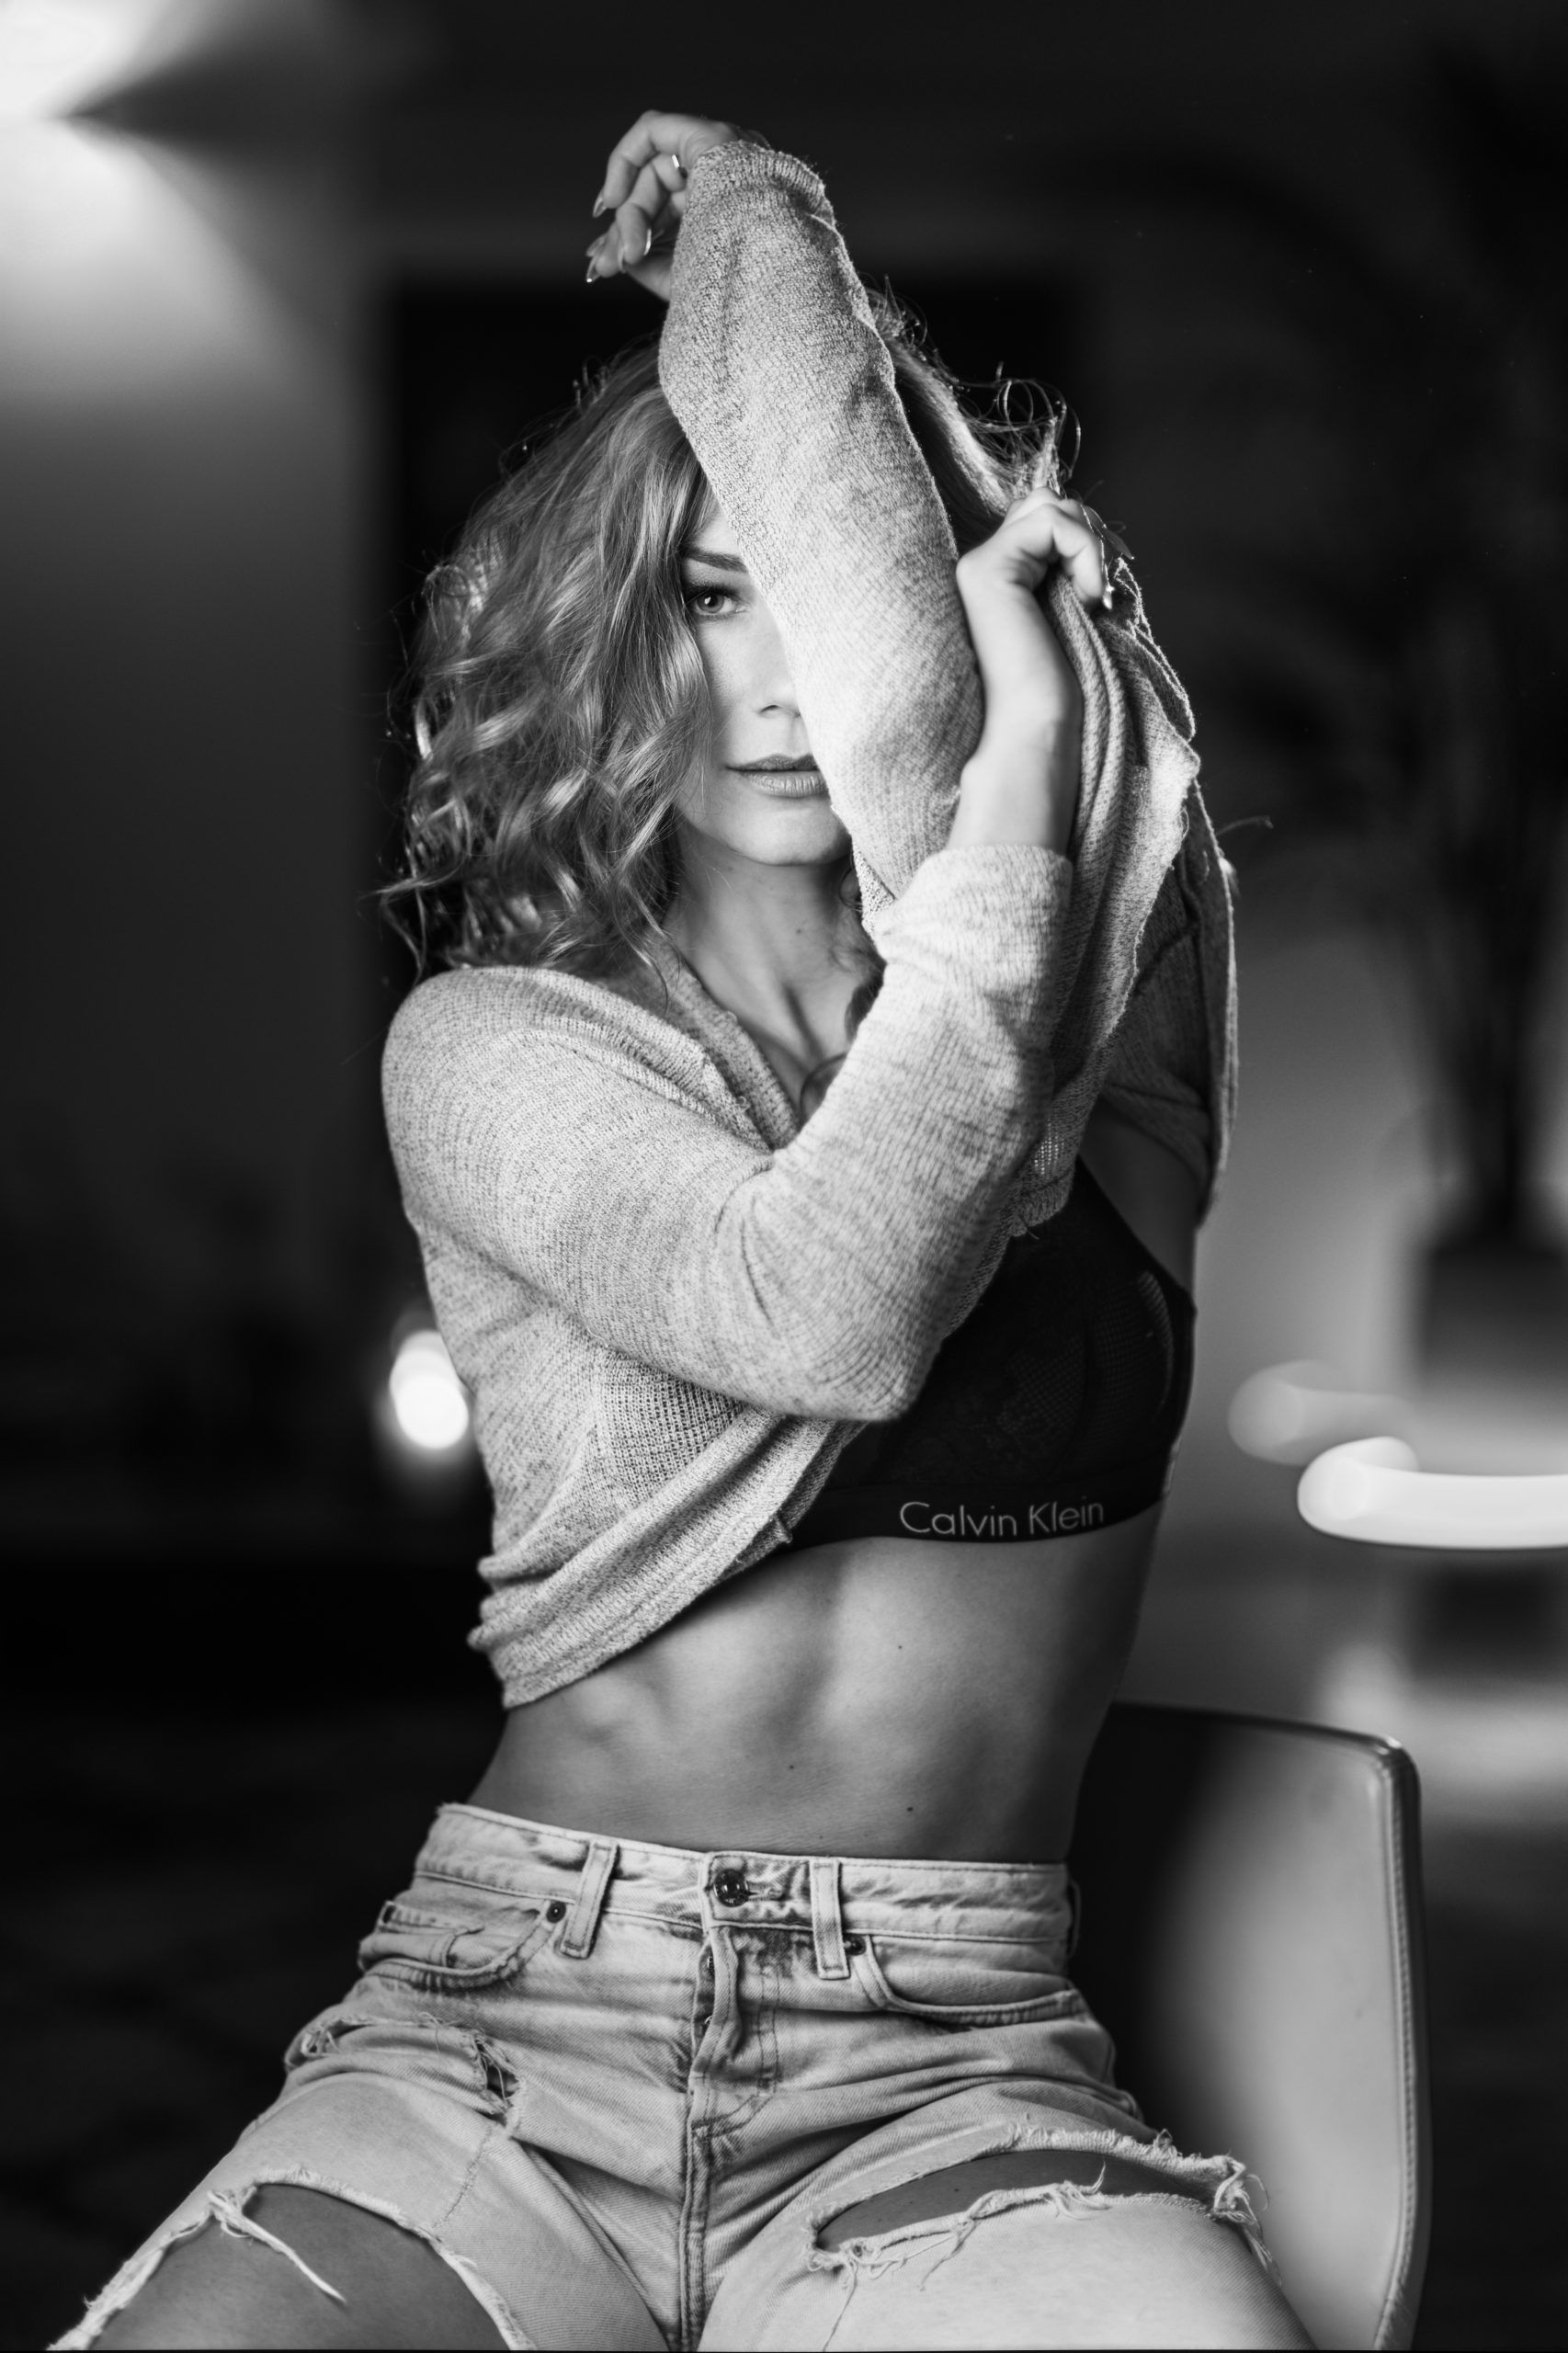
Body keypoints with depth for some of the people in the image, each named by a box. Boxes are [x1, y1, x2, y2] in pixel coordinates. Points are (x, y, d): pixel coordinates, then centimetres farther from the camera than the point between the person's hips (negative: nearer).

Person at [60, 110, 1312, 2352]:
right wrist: (1007, 865, -7)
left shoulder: (1101, 989, 7)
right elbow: (827, 1312, -14)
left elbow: (902, 700, -15)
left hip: (951, 2080, 0)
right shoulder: (490, 1045, 5)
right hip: (508, 2022, 0)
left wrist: (761, 229, 2)